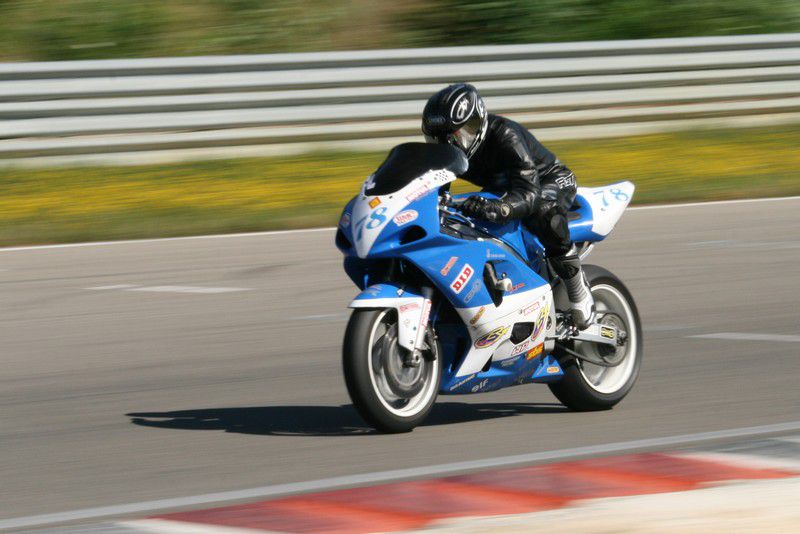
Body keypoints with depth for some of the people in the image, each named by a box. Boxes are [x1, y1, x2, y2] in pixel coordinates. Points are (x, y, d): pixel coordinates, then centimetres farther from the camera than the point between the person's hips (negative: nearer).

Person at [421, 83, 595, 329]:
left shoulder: (504, 136, -35)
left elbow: (529, 194, -45)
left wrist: (494, 208, -65)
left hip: (550, 180, -8)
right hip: (502, 188, 8)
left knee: (542, 214, -41)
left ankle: (579, 292, -29)